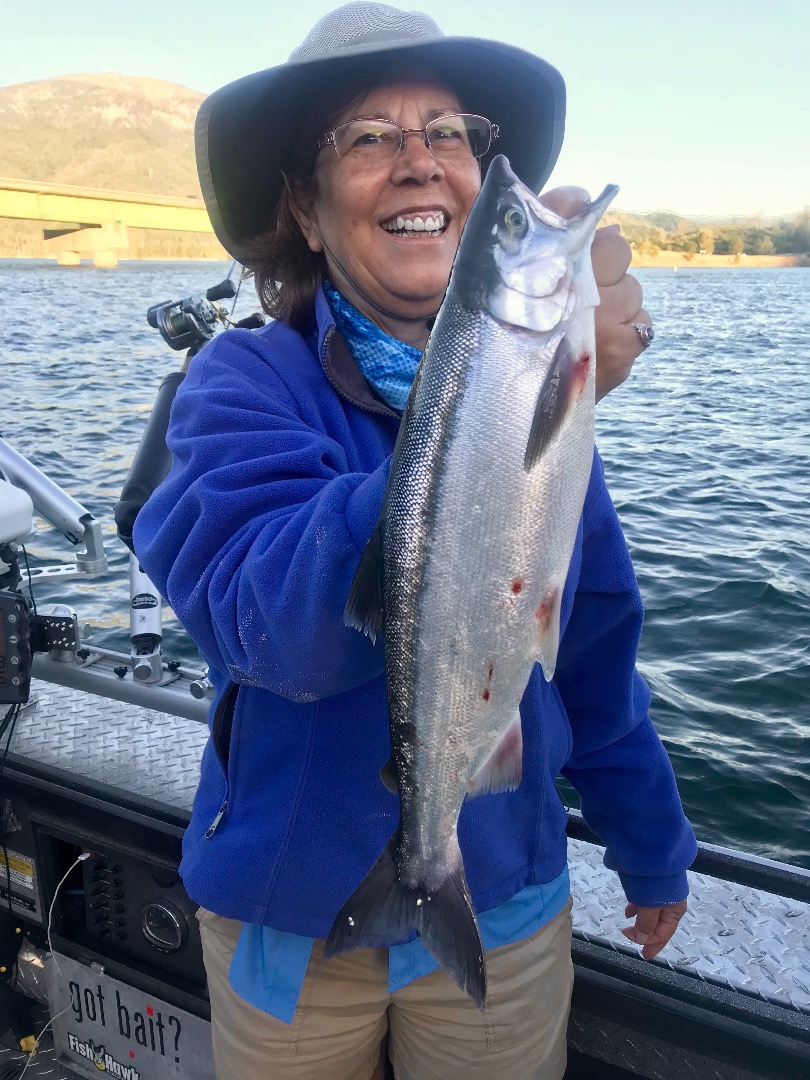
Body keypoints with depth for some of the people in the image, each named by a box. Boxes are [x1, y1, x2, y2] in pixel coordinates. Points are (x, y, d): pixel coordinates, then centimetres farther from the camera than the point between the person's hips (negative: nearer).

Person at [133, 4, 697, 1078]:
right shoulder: (246, 381, -16)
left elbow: (596, 647, 3)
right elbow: (282, 626, -35)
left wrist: (653, 851, 12)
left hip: (505, 914, 3)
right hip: (290, 924, -2)